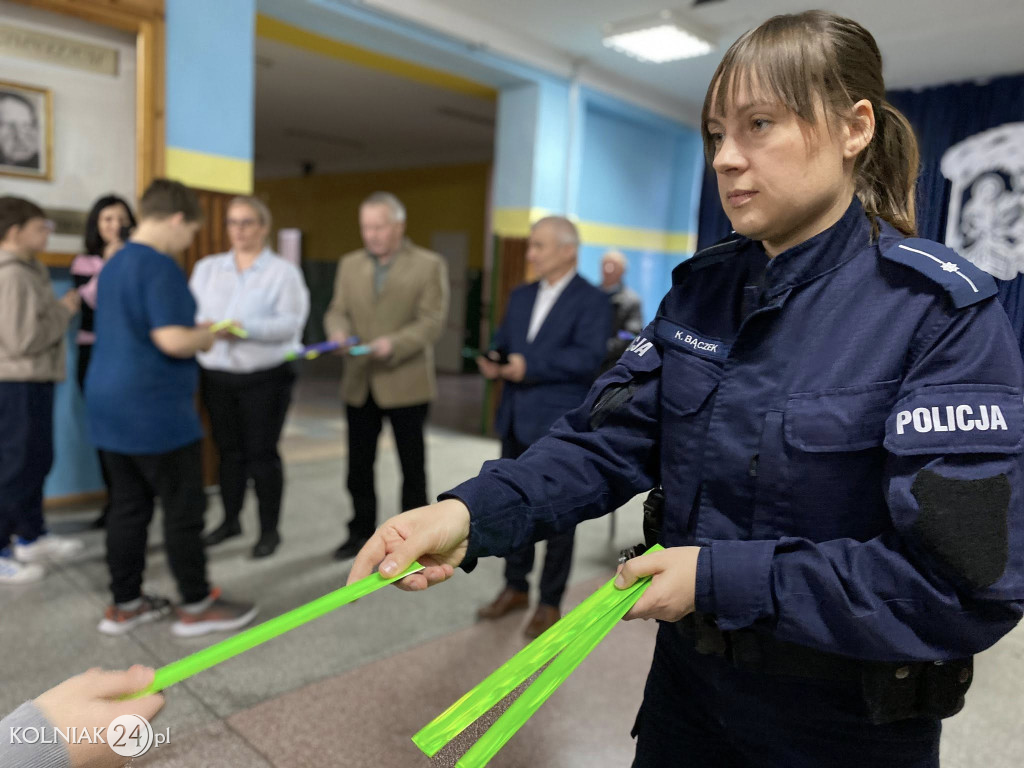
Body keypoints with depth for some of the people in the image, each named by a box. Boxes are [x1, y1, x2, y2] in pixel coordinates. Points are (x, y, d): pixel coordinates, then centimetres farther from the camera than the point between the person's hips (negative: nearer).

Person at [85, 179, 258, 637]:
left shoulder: (114, 265, 15)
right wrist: (205, 336, -4)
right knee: (183, 509, 2)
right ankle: (197, 606, 12)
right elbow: (172, 339, -24)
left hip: (111, 406, 9)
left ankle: (125, 604, 24)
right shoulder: (160, 266, -16)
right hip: (154, 410, -9)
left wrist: (193, 333, 15)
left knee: (128, 507, 14)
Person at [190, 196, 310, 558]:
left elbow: (291, 322, -13)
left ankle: (269, 529, 14)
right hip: (217, 375, 4)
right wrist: (204, 326, -19)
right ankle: (230, 520, 29)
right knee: (228, 450, 13)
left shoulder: (283, 272, -3)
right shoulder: (207, 268, 11)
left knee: (261, 453, 0)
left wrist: (244, 328, -25)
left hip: (265, 378, -4)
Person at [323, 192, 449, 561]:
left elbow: (432, 321, -12)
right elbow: (337, 310, 9)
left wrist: (394, 344, -27)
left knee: (412, 465, 9)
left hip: (406, 382, -4)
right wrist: (339, 330, -15)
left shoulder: (429, 265, -5)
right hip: (359, 382, 4)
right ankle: (361, 531, 30)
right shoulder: (350, 264, 9)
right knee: (358, 464, 13)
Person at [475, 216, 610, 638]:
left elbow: (588, 358, -20)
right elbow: (502, 341, 14)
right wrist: (491, 361, -8)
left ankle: (550, 602, 21)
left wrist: (530, 365, -25)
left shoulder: (592, 302, -9)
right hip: (516, 420, 7)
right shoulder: (521, 296, 13)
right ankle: (516, 587, 33)